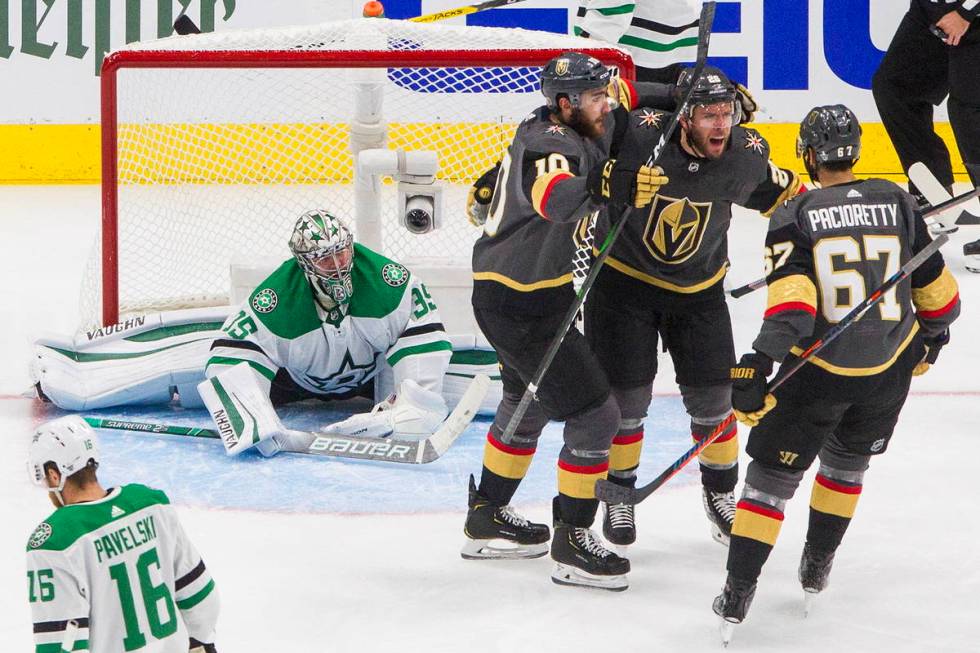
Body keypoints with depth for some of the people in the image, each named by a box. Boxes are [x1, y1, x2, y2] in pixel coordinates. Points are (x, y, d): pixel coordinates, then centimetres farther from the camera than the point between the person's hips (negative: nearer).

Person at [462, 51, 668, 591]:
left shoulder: (551, 129, 7)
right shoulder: (552, 142, -22)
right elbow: (552, 196, -44)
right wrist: (609, 187, -58)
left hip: (505, 292, 11)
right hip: (522, 304, -11)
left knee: (528, 405, 29)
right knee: (594, 414, -7)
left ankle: (486, 520, 42)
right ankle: (572, 545, 2)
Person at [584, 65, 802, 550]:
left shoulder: (748, 155, -17)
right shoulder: (639, 133, -29)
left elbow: (783, 192, 5)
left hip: (699, 288, 3)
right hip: (623, 278, -3)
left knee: (712, 397, 6)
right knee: (626, 396, 0)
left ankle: (721, 492, 30)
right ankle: (618, 494, 23)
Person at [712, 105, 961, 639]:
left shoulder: (794, 217, -10)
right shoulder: (897, 203, 0)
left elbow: (791, 305, -22)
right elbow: (936, 287, 9)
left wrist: (756, 369, -24)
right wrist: (933, 335, 27)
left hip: (817, 370, -3)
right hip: (889, 368, 3)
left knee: (772, 472, 5)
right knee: (847, 457, 27)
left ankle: (737, 593, 0)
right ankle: (817, 566, 35)